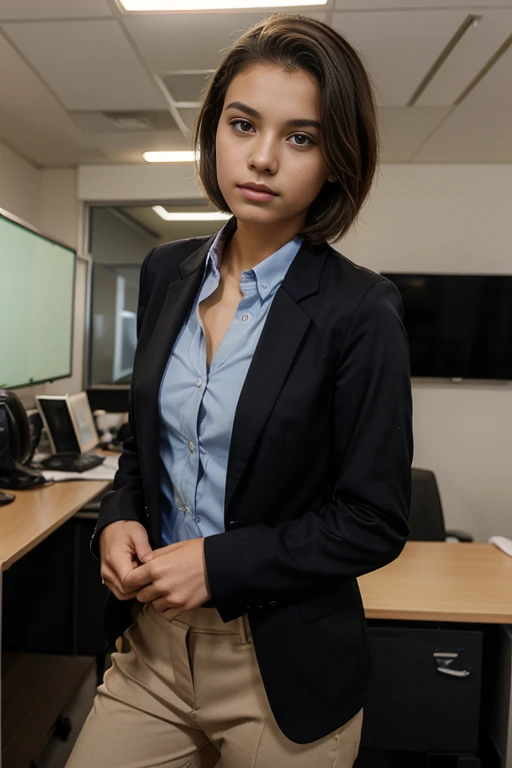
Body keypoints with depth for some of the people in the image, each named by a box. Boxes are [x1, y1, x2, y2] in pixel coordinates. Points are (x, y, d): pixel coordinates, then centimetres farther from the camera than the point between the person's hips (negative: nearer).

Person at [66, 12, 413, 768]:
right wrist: (119, 519, -7)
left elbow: (376, 522, -13)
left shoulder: (359, 309, -16)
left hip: (285, 674, -3)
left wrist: (217, 563, -18)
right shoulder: (167, 273, 0)